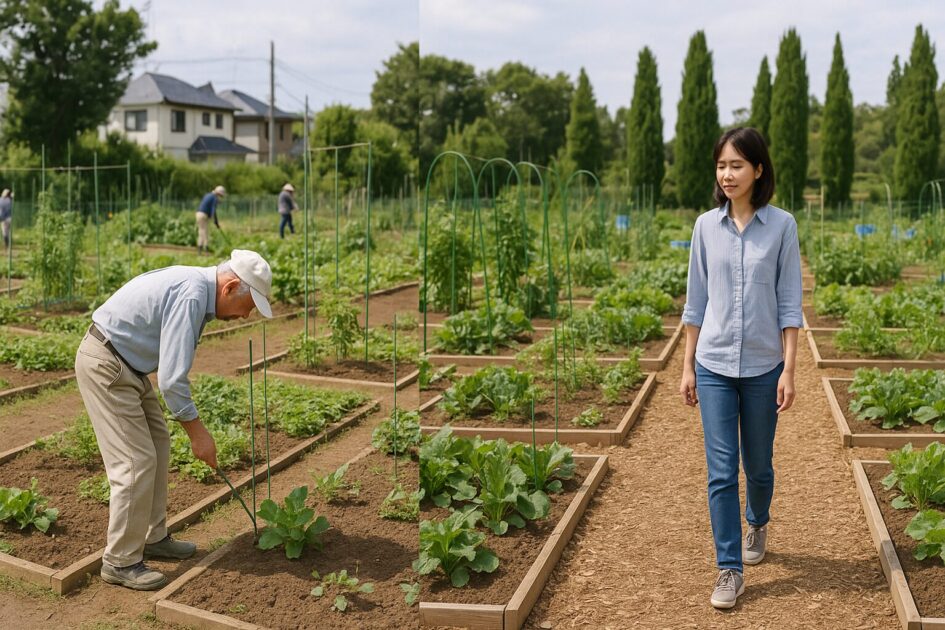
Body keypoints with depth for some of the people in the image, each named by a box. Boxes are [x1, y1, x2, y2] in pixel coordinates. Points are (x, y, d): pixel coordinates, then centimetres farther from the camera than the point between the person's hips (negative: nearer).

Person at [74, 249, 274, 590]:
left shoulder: (197, 285, 5)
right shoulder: (191, 296, -26)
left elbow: (171, 368, 16)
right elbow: (171, 379, -27)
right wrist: (197, 432, -18)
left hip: (127, 364, 10)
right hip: (104, 365, -10)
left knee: (157, 446, 14)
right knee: (136, 461, -8)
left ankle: (153, 538, 24)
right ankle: (120, 562, 3)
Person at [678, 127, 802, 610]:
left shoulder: (781, 225, -5)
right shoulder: (706, 225, 1)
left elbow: (789, 303, -3)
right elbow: (696, 301, 6)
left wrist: (788, 370, -8)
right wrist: (688, 366, 5)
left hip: (762, 365, -1)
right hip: (714, 365, 1)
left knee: (758, 463, 15)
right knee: (721, 470, -1)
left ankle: (757, 524, 45)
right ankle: (730, 569, 9)